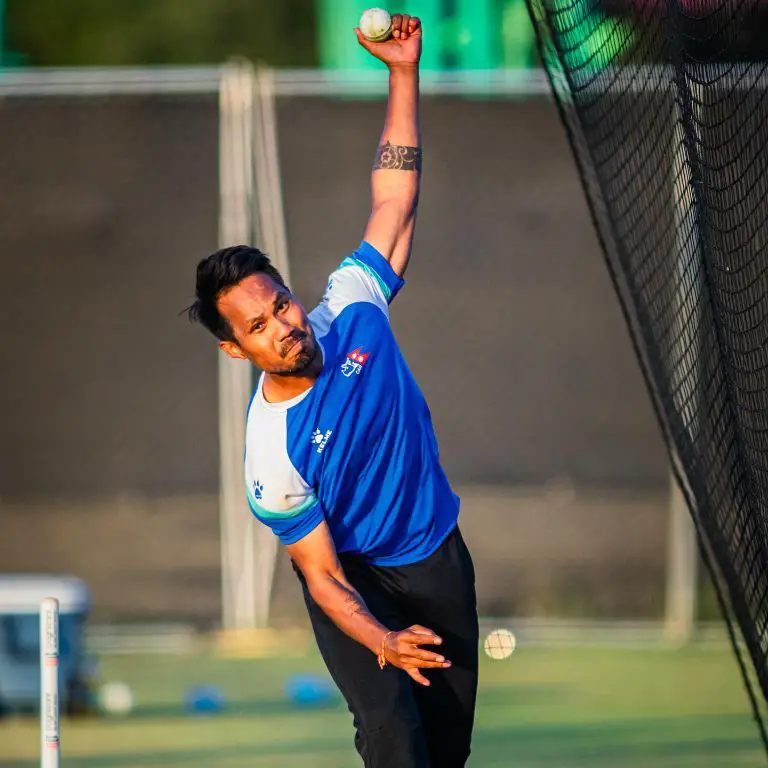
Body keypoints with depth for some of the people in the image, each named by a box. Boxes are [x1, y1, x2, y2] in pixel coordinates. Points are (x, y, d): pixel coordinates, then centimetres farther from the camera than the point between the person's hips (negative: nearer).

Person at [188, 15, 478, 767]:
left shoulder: (351, 307, -13)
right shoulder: (271, 447, -24)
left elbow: (396, 196, -6)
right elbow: (321, 572, -20)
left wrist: (402, 72, -14)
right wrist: (379, 639, -38)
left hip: (437, 556, 5)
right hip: (356, 579, -5)